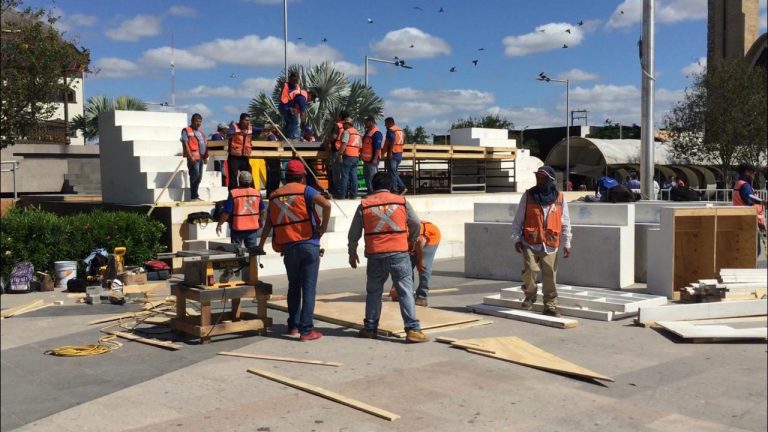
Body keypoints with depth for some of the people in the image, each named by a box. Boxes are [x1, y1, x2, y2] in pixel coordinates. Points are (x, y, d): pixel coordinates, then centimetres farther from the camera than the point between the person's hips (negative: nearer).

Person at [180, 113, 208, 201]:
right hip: (193, 157, -8)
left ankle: (195, 196, 16)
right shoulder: (187, 130, -2)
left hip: (201, 157, 8)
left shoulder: (201, 132, 22)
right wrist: (190, 156, -18)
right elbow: (185, 144, -10)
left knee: (199, 177, 9)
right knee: (195, 176, -11)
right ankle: (194, 196, -7)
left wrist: (206, 157, 16)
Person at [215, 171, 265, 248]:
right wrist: (261, 221, 28)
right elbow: (262, 211, 10)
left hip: (238, 228, -3)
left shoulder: (233, 193, -13)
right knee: (252, 248, 10)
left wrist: (219, 224, -1)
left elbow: (226, 212, -14)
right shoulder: (257, 193, -1)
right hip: (253, 227, 3)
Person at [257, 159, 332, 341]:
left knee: (294, 287, 18)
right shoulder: (304, 190, -2)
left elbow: (268, 224, 18)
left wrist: (260, 246, 28)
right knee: (309, 288, -1)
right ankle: (306, 330, -1)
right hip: (309, 245, -4)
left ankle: (293, 326, 25)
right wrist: (324, 226, -7)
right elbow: (326, 204, -19)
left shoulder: (274, 196, 12)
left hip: (288, 248, 4)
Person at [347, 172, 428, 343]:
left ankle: (370, 328, 21)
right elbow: (416, 224, 9)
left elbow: (353, 233, 8)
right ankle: (412, 329, -6)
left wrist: (352, 253, 22)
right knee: (406, 292, 0)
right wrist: (411, 240, 28)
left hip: (375, 256, 1)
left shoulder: (364, 205, 4)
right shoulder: (401, 201, 2)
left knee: (373, 292, 15)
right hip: (399, 253, -1)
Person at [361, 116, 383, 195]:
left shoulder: (376, 133, -16)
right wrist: (361, 154, 23)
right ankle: (369, 192, 24)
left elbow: (378, 148, -21)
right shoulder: (368, 132, 15)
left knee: (373, 177, -8)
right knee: (366, 176, 15)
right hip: (366, 159, 11)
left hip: (372, 159, -11)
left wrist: (375, 159, -26)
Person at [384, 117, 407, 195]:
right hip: (400, 154, 9)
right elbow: (403, 142, 17)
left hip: (393, 154, -9)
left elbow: (392, 142, -23)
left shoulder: (391, 130, -12)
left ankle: (394, 190, -1)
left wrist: (389, 153, -23)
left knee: (392, 173, -3)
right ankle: (402, 187, 8)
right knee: (394, 172, 17)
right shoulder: (400, 130, 16)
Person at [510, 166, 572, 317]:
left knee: (550, 276, 3)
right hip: (530, 243, -1)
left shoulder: (559, 198, 5)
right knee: (529, 271, -11)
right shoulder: (528, 196, 3)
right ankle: (530, 297, 14)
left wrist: (566, 243, 5)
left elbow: (565, 223, 9)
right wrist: (517, 239, 0)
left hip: (550, 245, 1)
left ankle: (550, 305, 15)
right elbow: (518, 220, 6)